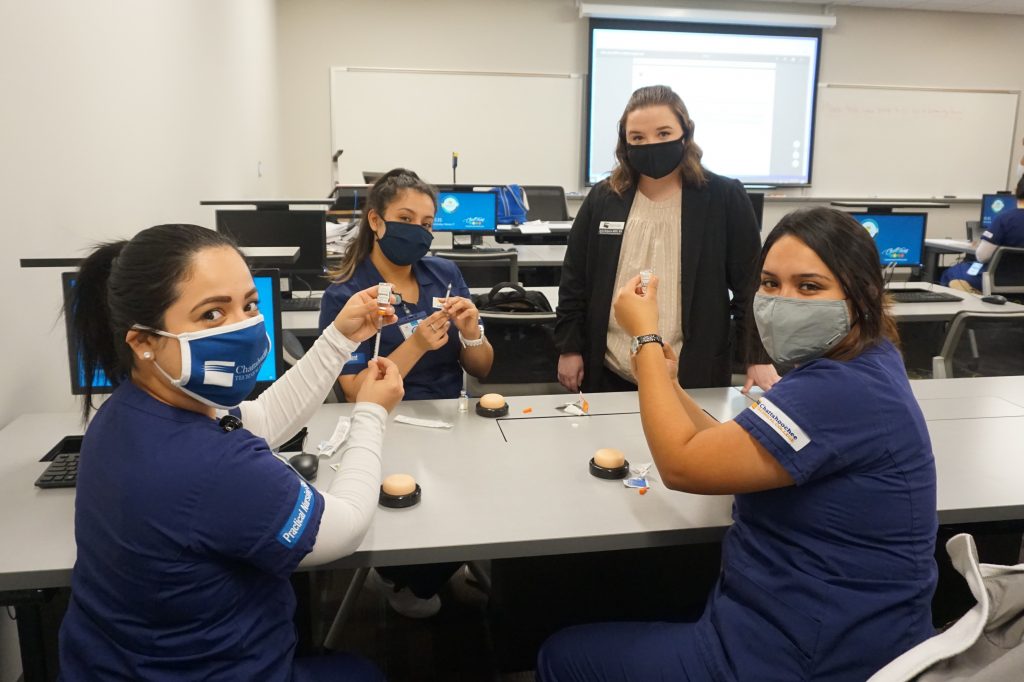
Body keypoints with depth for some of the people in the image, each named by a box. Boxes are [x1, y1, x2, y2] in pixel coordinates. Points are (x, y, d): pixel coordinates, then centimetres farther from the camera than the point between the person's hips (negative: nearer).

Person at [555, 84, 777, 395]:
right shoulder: (602, 199, 2)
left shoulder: (725, 198, -4)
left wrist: (759, 358, -8)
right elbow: (574, 281, 6)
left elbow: (751, 285, -3)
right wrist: (569, 347, 3)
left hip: (693, 376, -2)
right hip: (610, 375, 2)